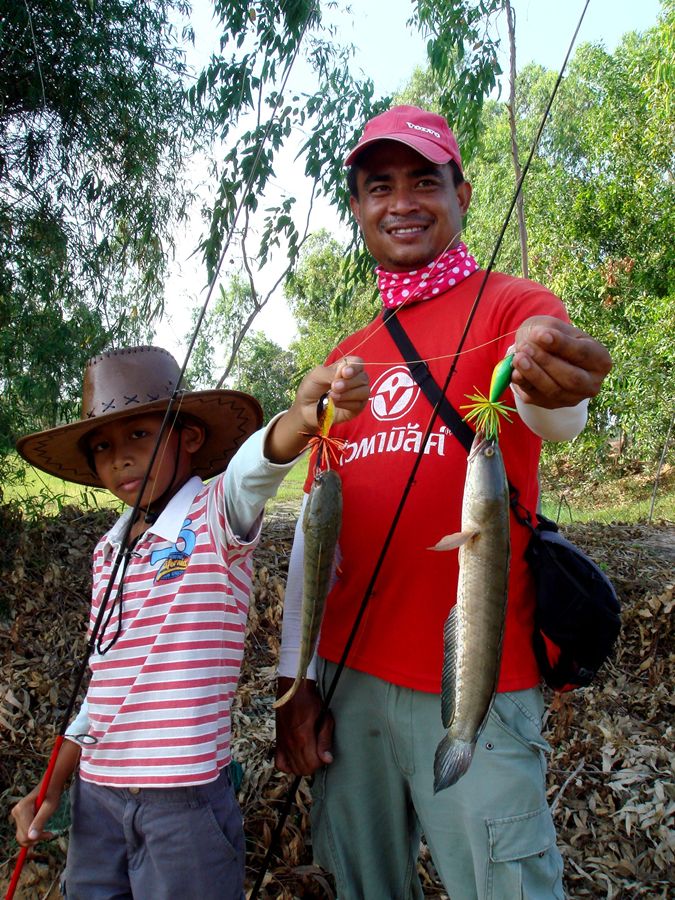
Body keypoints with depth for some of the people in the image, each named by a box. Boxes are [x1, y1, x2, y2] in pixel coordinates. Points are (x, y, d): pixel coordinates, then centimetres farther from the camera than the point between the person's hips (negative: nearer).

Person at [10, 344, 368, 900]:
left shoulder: (214, 516, -11)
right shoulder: (109, 550, 8)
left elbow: (250, 469, -34)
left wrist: (300, 419, -55)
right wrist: (54, 785, 15)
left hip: (184, 795, -6)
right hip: (94, 790, 6)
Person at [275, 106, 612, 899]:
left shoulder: (514, 308, -3)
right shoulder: (347, 359, 11)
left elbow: (554, 416, -25)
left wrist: (548, 384, -48)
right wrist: (296, 677, 7)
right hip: (349, 678, 5)